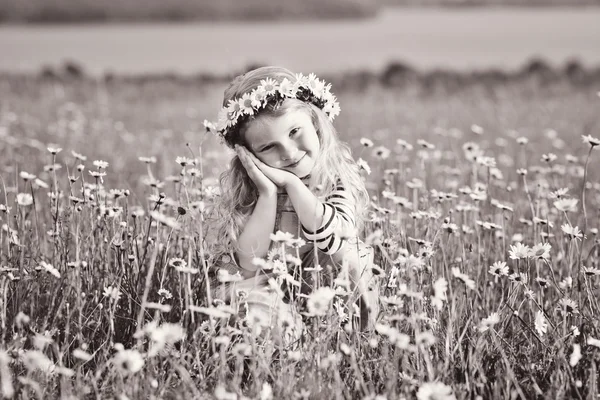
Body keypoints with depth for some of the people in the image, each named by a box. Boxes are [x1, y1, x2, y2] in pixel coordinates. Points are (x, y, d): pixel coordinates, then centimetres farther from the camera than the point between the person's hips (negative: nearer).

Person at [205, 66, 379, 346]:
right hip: (266, 293, -2)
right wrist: (268, 193, -27)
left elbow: (338, 239, -26)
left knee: (349, 257, -24)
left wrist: (291, 183, -28)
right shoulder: (239, 183, -12)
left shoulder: (338, 174, -10)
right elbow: (248, 262, -19)